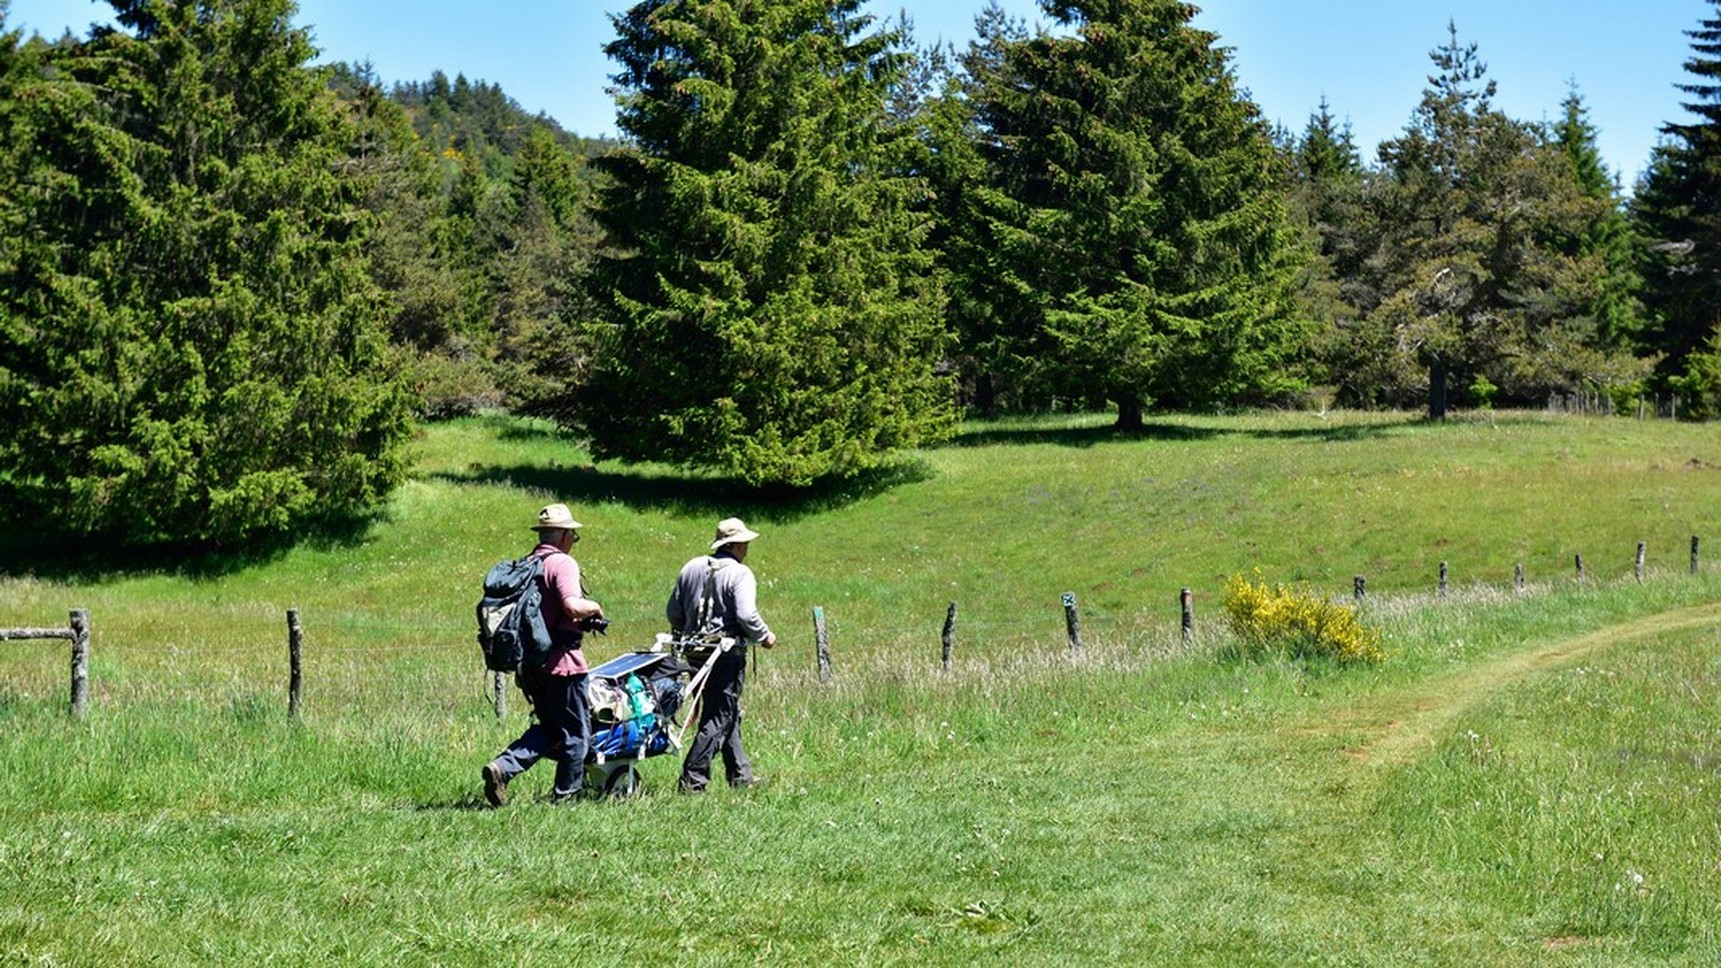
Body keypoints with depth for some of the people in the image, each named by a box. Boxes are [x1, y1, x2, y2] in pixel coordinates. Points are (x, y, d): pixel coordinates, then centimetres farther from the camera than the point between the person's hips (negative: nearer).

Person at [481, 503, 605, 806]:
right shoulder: (562, 563, -12)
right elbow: (572, 605, -28)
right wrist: (594, 607, -6)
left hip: (530, 662, 7)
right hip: (561, 661, -7)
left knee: (547, 728, 17)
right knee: (576, 732, 7)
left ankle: (502, 767, -2)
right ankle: (566, 794, 13)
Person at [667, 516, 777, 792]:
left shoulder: (691, 568, 9)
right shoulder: (740, 574, -11)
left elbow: (674, 611, 11)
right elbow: (746, 616, -21)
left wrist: (686, 635, 27)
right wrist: (764, 636, -3)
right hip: (727, 654, -8)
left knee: (729, 714, 18)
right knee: (718, 719, -3)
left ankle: (740, 775, 25)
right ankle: (692, 779, -7)